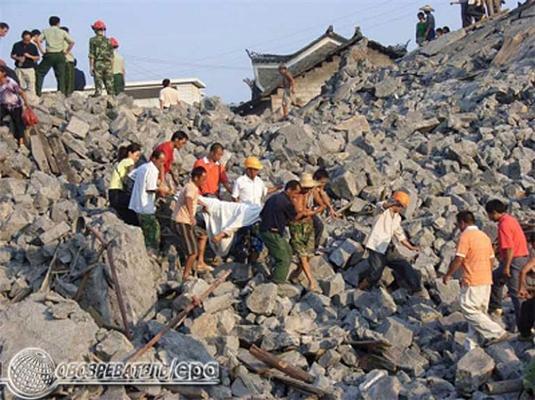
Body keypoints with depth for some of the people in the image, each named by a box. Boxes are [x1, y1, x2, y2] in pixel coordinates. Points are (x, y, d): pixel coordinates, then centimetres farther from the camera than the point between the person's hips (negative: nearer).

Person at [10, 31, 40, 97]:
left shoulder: (33, 46, 1)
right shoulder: (16, 45, 2)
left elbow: (38, 58, 3)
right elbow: (12, 55, 8)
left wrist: (29, 56, -14)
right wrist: (18, 58, -13)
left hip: (30, 69, -1)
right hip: (19, 69, 1)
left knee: (31, 86, -6)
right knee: (20, 86, 3)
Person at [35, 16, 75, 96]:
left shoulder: (46, 31, 6)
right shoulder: (62, 32, 5)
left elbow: (38, 40, -7)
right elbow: (72, 42, -3)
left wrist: (42, 51, -2)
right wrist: (66, 51, 4)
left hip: (49, 55, 0)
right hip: (60, 55, 0)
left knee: (39, 73, 9)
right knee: (60, 75, 6)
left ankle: (38, 92, 1)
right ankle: (62, 92, 2)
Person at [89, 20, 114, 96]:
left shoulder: (93, 40, -1)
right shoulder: (108, 41, 9)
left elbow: (91, 55, -6)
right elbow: (111, 56, 9)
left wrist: (91, 67, -5)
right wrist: (112, 68, 12)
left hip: (98, 64, -3)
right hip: (108, 64, 3)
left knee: (98, 85, -4)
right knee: (109, 85, 4)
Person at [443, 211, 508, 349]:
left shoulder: (466, 236, -13)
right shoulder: (485, 236, 13)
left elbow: (458, 260, -16)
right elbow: (491, 259, 17)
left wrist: (447, 275, -4)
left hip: (473, 282, -9)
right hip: (486, 280, 9)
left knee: (469, 311, -3)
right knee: (479, 312, 11)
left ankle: (497, 332, -7)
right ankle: (472, 344, 15)